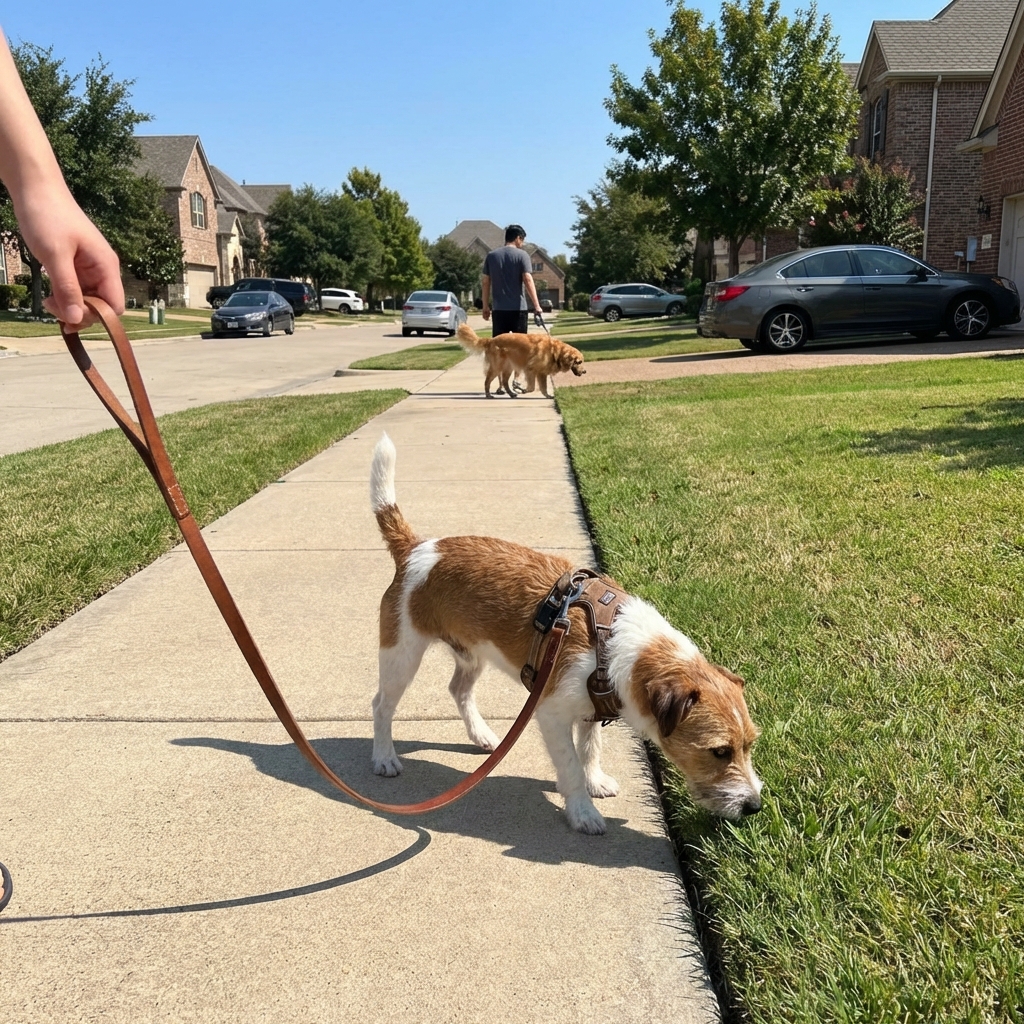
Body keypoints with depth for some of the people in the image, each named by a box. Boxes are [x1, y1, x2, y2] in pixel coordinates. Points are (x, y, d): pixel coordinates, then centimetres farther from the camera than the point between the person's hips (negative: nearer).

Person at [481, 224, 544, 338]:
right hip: (518, 308, -3)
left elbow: (486, 283, 9)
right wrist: (536, 305, -12)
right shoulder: (522, 255, -3)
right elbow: (528, 280, -12)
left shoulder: (491, 255, 8)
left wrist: (486, 306, 14)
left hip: (498, 308, 3)